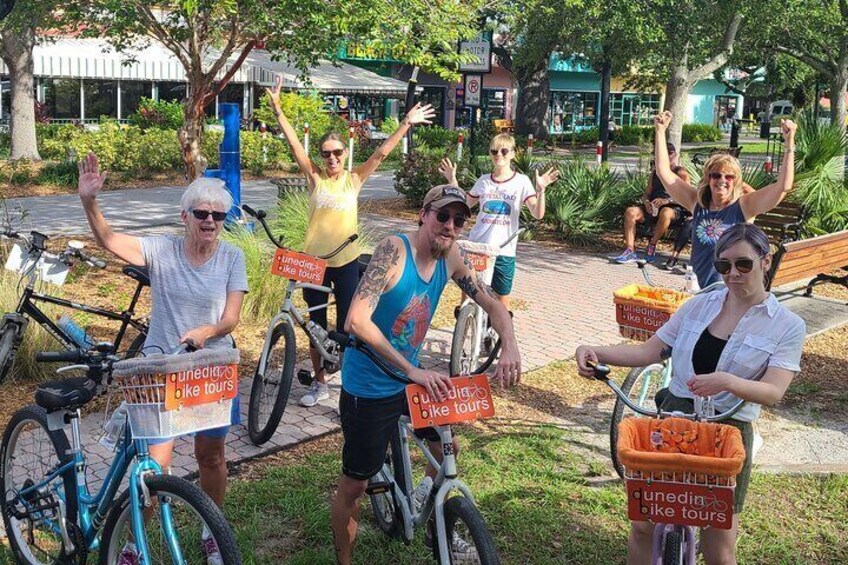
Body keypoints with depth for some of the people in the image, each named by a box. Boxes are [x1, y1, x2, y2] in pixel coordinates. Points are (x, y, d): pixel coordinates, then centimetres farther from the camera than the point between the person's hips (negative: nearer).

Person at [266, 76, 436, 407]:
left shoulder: (354, 179, -1)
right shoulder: (315, 178, -1)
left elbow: (382, 153, -8)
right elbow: (294, 144, -9)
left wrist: (407, 124, -15)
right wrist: (277, 110, -18)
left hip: (346, 262, -1)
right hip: (314, 261, 1)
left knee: (347, 326, 5)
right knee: (315, 326, 11)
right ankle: (320, 383, 27)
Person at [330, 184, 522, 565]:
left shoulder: (450, 257, -5)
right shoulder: (394, 250, -26)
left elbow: (492, 303, 4)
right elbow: (357, 321, -36)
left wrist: (510, 346, -16)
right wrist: (413, 371, -36)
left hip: (412, 377, 7)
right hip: (368, 388, -7)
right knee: (354, 485, 5)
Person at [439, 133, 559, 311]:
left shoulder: (521, 181, -3)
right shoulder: (483, 181, 7)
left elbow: (538, 214, -12)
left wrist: (541, 190, -28)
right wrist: (452, 182, 7)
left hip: (504, 250, -3)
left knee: (502, 299, 7)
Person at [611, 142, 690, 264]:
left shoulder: (681, 173, 3)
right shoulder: (655, 173, 21)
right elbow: (646, 194, 18)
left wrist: (666, 201, -23)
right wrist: (646, 202, -8)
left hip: (674, 209, -5)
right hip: (653, 208, 5)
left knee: (666, 213, -41)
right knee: (630, 212, -21)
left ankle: (652, 246, -26)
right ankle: (630, 251, -30)